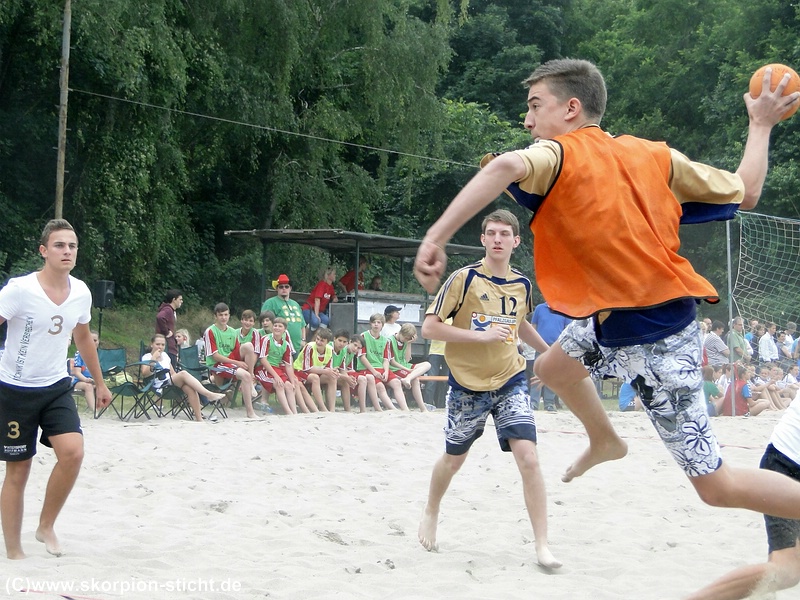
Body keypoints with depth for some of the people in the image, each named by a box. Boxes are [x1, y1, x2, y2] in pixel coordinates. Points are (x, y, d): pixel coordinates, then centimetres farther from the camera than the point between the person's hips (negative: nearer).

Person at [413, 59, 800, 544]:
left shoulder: (558, 154, -13)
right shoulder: (654, 155, 5)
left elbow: (507, 167, -37)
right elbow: (745, 194, 9)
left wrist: (436, 238, -40)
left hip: (653, 340, -8)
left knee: (717, 485, -2)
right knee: (553, 367, 31)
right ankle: (606, 441, 57)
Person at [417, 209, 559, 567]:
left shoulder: (522, 284, 4)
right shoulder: (464, 279, -12)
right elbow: (429, 327, -16)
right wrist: (480, 335, -23)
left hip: (511, 382, 2)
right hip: (467, 385, -2)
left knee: (528, 458, -14)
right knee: (453, 459, 14)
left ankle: (542, 546, -9)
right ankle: (431, 513, 45)